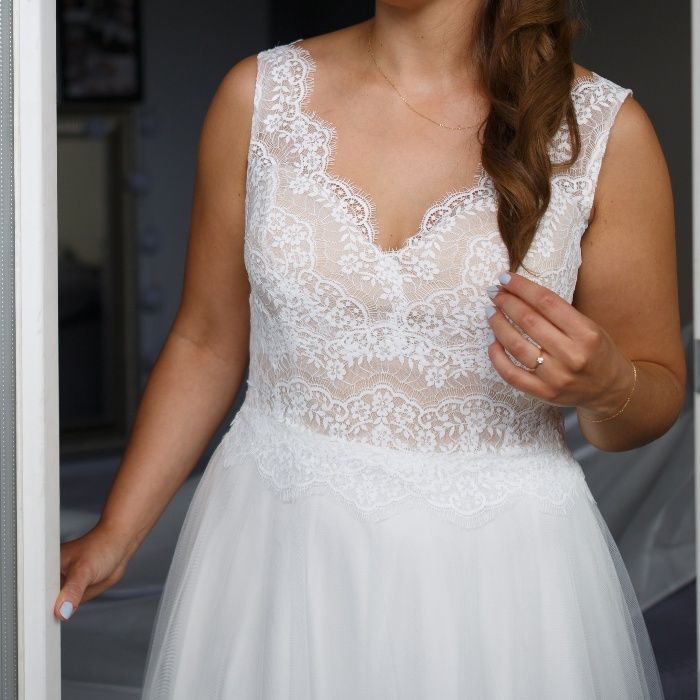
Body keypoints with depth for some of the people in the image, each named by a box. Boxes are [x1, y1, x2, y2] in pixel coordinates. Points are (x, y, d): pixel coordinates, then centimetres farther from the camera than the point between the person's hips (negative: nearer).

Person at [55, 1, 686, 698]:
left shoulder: (605, 130, -10)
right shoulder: (258, 94, -4)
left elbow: (659, 392, 0)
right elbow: (205, 344, 5)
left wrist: (606, 387, -23)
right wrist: (114, 535, 1)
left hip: (497, 568, -1)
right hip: (275, 546, 2)